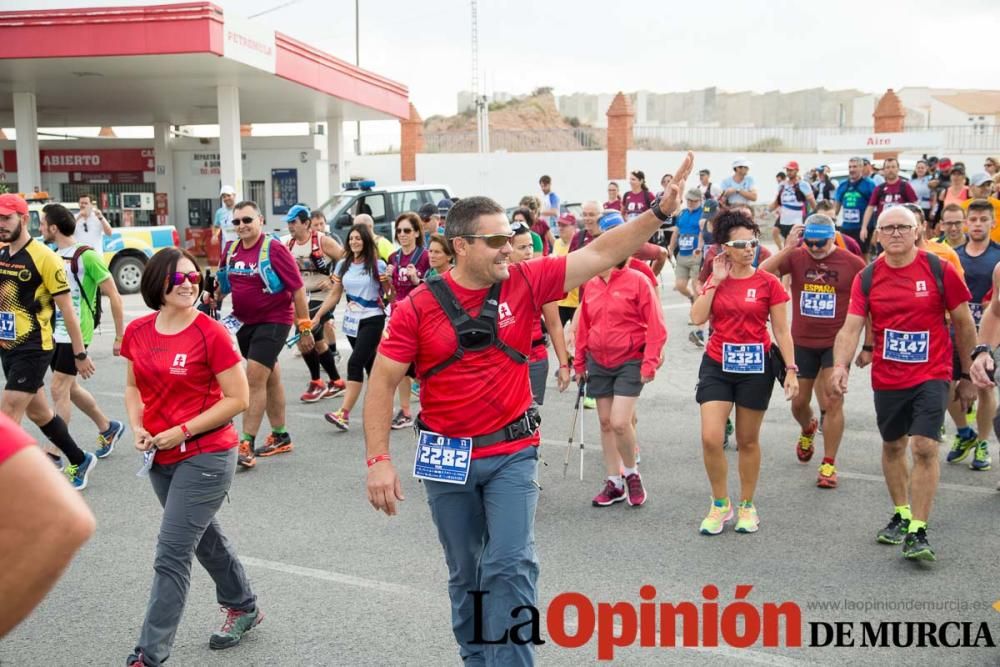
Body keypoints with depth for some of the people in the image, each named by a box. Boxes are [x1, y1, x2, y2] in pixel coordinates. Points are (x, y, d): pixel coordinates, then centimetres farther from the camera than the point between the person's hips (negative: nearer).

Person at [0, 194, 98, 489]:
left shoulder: (44, 258, -14)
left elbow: (67, 309, -11)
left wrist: (80, 354, -9)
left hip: (33, 350, -8)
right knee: (37, 412, 18)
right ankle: (80, 461, 35)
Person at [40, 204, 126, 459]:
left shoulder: (86, 256, -15)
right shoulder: (54, 255, 8)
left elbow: (114, 296, -12)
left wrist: (120, 337, -12)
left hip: (75, 333, -8)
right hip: (55, 332, 8)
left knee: (58, 389, -8)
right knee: (70, 388, 17)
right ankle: (108, 428, 35)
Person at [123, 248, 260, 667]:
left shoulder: (211, 334, -16)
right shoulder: (137, 332, 1)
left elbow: (238, 399, -15)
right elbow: (134, 386, 15)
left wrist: (182, 431, -18)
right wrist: (137, 427, -4)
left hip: (205, 457, -7)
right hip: (159, 457, 7)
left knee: (171, 555, -6)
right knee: (202, 536, 22)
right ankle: (244, 607, 43)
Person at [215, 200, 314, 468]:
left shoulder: (274, 249, -16)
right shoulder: (231, 250, 3)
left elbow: (298, 289, -14)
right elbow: (224, 283, 22)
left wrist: (305, 328, -14)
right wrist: (214, 297, 3)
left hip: (273, 321, -7)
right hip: (243, 321, 7)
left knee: (255, 378, -14)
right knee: (270, 378, 16)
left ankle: (247, 445, -10)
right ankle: (280, 437, 28)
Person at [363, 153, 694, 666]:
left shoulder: (525, 282, -6)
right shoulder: (419, 306, -10)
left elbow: (602, 254, -9)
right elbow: (383, 382, -7)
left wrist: (660, 210, -17)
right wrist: (378, 458, -13)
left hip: (511, 454, 0)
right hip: (447, 457, 0)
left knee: (511, 566, -6)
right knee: (465, 574, 15)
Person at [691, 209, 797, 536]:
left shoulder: (768, 283, -4)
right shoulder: (715, 280, 4)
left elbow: (781, 331, -2)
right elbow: (697, 317, -11)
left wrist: (791, 369, -7)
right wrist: (715, 281, -10)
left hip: (755, 367, -1)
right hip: (717, 365, 2)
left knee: (748, 441, 9)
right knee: (710, 439, -8)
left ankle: (747, 506, 26)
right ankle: (720, 505, 11)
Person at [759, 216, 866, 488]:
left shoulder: (852, 263, -7)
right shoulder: (796, 257, -5)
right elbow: (762, 273, -19)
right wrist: (788, 248, -25)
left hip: (836, 343, -2)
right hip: (802, 342, 2)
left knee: (833, 402, -5)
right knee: (799, 401, 13)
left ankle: (829, 464, 7)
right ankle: (808, 430, 47)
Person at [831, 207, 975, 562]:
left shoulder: (940, 270, -7)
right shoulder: (867, 278, -2)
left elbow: (964, 324, 2)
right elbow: (850, 327, -8)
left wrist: (968, 376, 6)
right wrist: (840, 365, -27)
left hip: (931, 376, -3)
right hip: (886, 378, 3)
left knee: (925, 447, -13)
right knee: (892, 446, 16)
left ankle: (918, 531, -5)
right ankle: (901, 514, 35)